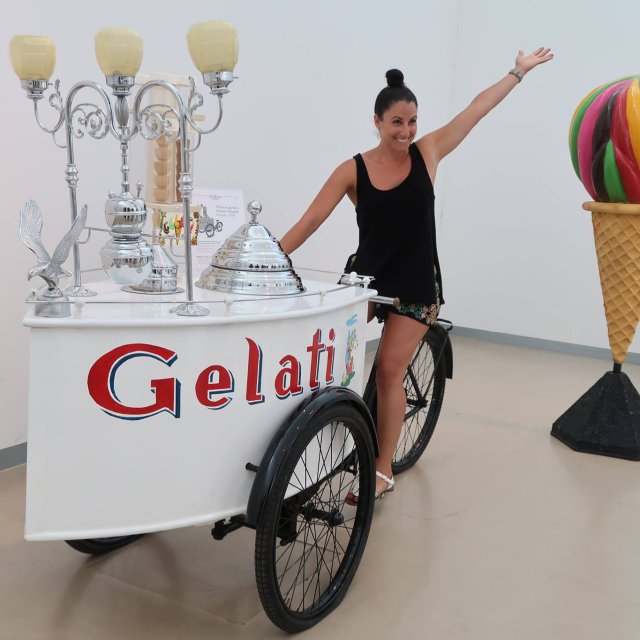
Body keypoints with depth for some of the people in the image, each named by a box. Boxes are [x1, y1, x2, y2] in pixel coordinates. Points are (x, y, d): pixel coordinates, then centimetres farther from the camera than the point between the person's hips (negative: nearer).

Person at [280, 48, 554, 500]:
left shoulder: (427, 153, -3)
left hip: (416, 286, -1)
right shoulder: (353, 170, -7)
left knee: (390, 371, 0)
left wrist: (519, 71, 10)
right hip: (367, 277, 1)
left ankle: (384, 472, 10)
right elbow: (309, 222, -9)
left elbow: (477, 109, 3)